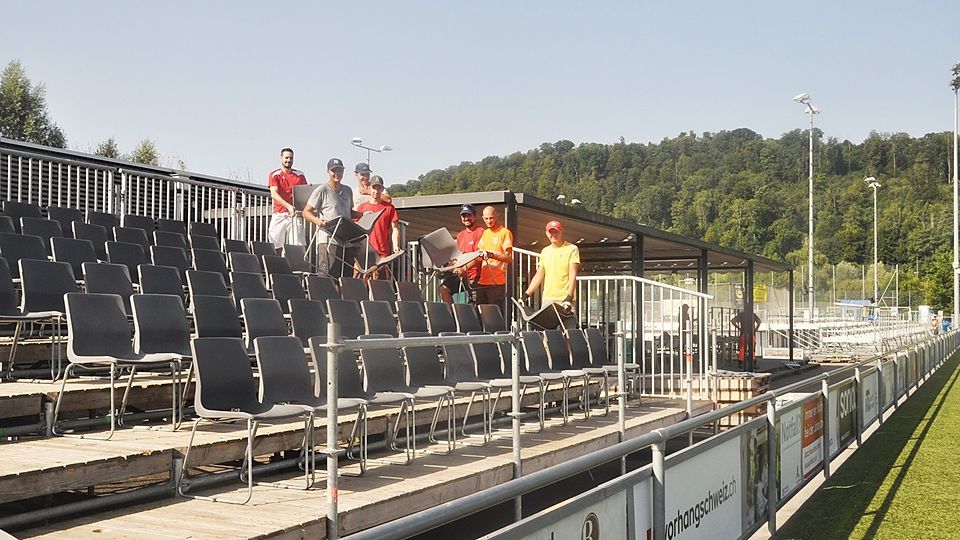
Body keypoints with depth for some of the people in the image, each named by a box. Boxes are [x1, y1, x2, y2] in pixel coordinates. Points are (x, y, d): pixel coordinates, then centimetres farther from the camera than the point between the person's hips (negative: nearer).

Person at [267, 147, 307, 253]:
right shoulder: (274, 175, 3)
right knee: (276, 248, -3)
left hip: (295, 214, 2)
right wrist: (288, 206, -25)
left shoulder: (299, 175, 13)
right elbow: (274, 194, -10)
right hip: (279, 215, -2)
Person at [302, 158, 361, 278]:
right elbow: (306, 212, -1)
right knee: (327, 278, -13)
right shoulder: (321, 190, 0)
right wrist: (317, 220, -21)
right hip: (328, 240, -6)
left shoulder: (348, 191, 19)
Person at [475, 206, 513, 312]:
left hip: (497, 282, -7)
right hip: (482, 281, 7)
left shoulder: (505, 233, -3)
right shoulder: (485, 233, 19)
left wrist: (492, 255, -25)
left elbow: (509, 257, -11)